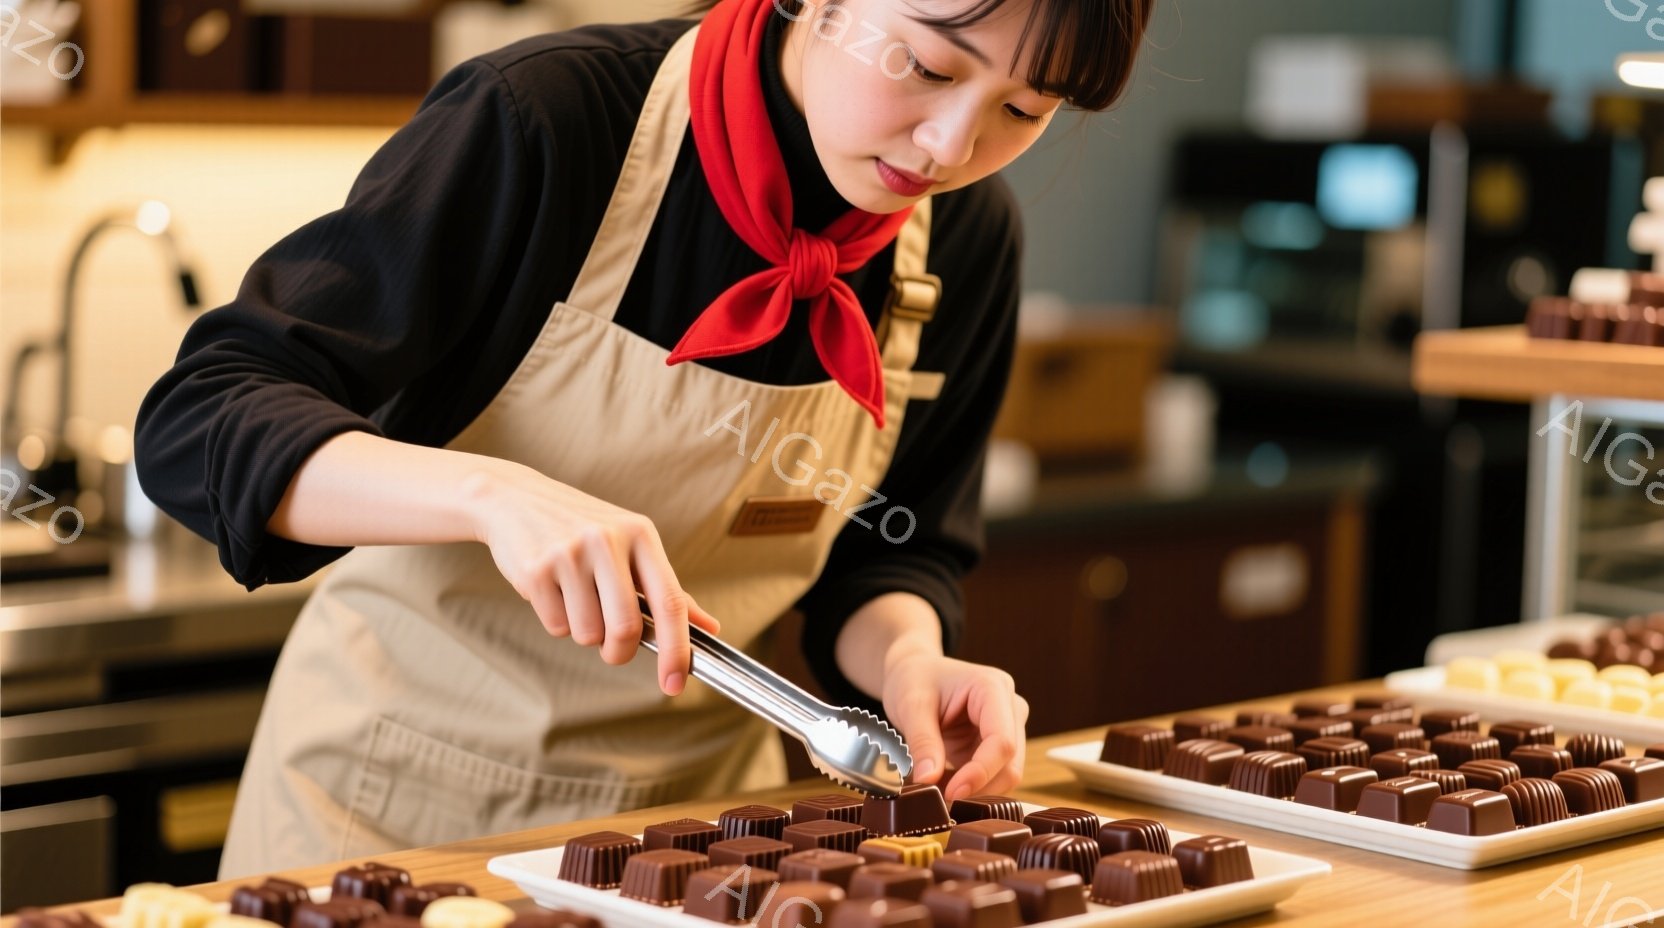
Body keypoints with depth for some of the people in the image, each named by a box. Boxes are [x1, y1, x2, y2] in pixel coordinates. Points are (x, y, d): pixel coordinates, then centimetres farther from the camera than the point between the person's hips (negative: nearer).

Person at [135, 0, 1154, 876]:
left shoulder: (969, 238, -8)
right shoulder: (548, 118, -25)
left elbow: (888, 552, 3)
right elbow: (200, 420, -26)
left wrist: (906, 654, -20)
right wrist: (493, 492, -42)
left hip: (695, 793, 4)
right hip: (406, 781, -4)